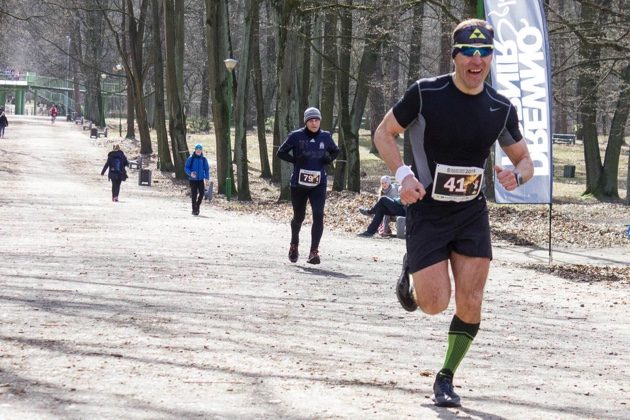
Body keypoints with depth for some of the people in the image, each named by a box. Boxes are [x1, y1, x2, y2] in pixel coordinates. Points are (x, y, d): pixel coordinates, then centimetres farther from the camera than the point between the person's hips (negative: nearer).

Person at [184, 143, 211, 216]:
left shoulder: (204, 159, 7)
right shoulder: (191, 158, -1)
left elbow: (207, 169, 11)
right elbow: (186, 167, 0)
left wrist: (207, 178, -2)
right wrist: (190, 173, -19)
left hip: (201, 179, 2)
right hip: (193, 179, -2)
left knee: (201, 193, -5)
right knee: (194, 194, -4)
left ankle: (197, 205, 20)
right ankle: (194, 210, 3)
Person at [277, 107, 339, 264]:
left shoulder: (325, 137, 3)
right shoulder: (296, 136, -6)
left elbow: (335, 151, 20)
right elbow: (281, 152, 0)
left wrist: (329, 159, -1)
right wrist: (296, 160, -15)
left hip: (319, 184, 1)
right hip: (298, 183, -1)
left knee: (318, 215, -15)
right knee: (298, 216, 13)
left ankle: (314, 252, -11)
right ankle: (294, 244, 42)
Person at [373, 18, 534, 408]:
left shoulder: (501, 109, -2)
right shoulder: (425, 93, -12)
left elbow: (525, 160, 10)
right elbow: (384, 133, -1)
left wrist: (517, 175, -14)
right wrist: (403, 173, -16)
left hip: (473, 214, 3)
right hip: (427, 211, -3)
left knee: (470, 302, -4)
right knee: (435, 303, -8)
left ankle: (446, 379, 14)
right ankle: (411, 274, 27)